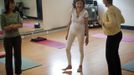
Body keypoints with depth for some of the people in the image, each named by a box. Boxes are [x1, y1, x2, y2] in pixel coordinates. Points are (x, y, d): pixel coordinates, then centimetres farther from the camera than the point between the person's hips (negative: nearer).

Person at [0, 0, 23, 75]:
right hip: (7, 38, -3)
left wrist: (14, 25, -22)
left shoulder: (17, 14, -1)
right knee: (9, 56, 6)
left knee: (18, 55, 12)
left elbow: (21, 24, -5)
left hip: (17, 37, 3)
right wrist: (10, 26, -26)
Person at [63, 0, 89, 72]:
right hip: (72, 31, 4)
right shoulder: (73, 11, -3)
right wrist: (67, 33, 7)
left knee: (81, 49, 9)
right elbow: (70, 22, 5)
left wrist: (87, 36, -8)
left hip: (80, 32, -4)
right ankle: (69, 65, 23)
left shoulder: (85, 12, -12)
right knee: (67, 48, 4)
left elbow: (86, 25, -9)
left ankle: (80, 66, 28)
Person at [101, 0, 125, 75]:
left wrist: (104, 23, -18)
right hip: (118, 34, 10)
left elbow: (113, 23, -34)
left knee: (109, 56, 3)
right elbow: (122, 20, 18)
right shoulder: (116, 9, 6)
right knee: (115, 55, 20)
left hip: (113, 36, -10)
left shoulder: (110, 10, -22)